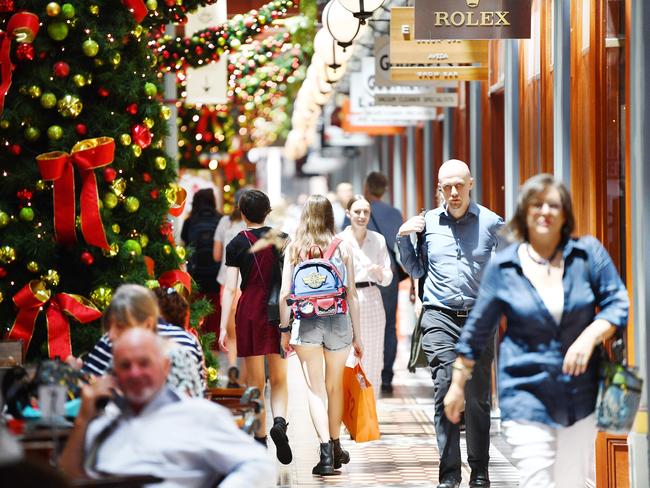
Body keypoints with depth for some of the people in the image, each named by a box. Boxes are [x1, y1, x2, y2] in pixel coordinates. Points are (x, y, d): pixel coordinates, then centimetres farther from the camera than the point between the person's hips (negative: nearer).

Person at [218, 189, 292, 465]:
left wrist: (223, 328, -4)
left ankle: (260, 440, 10)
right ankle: (279, 421, -17)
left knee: (255, 382, 8)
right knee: (278, 379, 10)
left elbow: (230, 289, -6)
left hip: (249, 313, -1)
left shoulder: (237, 245, -2)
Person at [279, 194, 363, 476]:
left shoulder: (294, 249, 1)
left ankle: (326, 450, -15)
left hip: (305, 323, -1)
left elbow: (284, 294, -1)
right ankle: (335, 447, 30)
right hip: (338, 321, 1)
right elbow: (352, 295, 3)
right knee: (335, 386, 18)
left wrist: (285, 331, 8)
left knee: (315, 389, 0)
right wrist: (357, 335, 9)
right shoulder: (342, 248, 2)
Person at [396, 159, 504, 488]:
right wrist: (403, 238, 6)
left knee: (477, 396, 2)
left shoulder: (491, 223, 4)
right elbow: (416, 271, 19)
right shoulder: (427, 223, 9)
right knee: (445, 390, -9)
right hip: (439, 316, 0)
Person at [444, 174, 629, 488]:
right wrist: (457, 385, 11)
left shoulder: (588, 253, -1)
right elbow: (477, 330, 6)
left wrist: (591, 336, -20)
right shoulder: (503, 267, -2)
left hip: (580, 394, 2)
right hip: (526, 394, -2)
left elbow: (618, 304, -1)